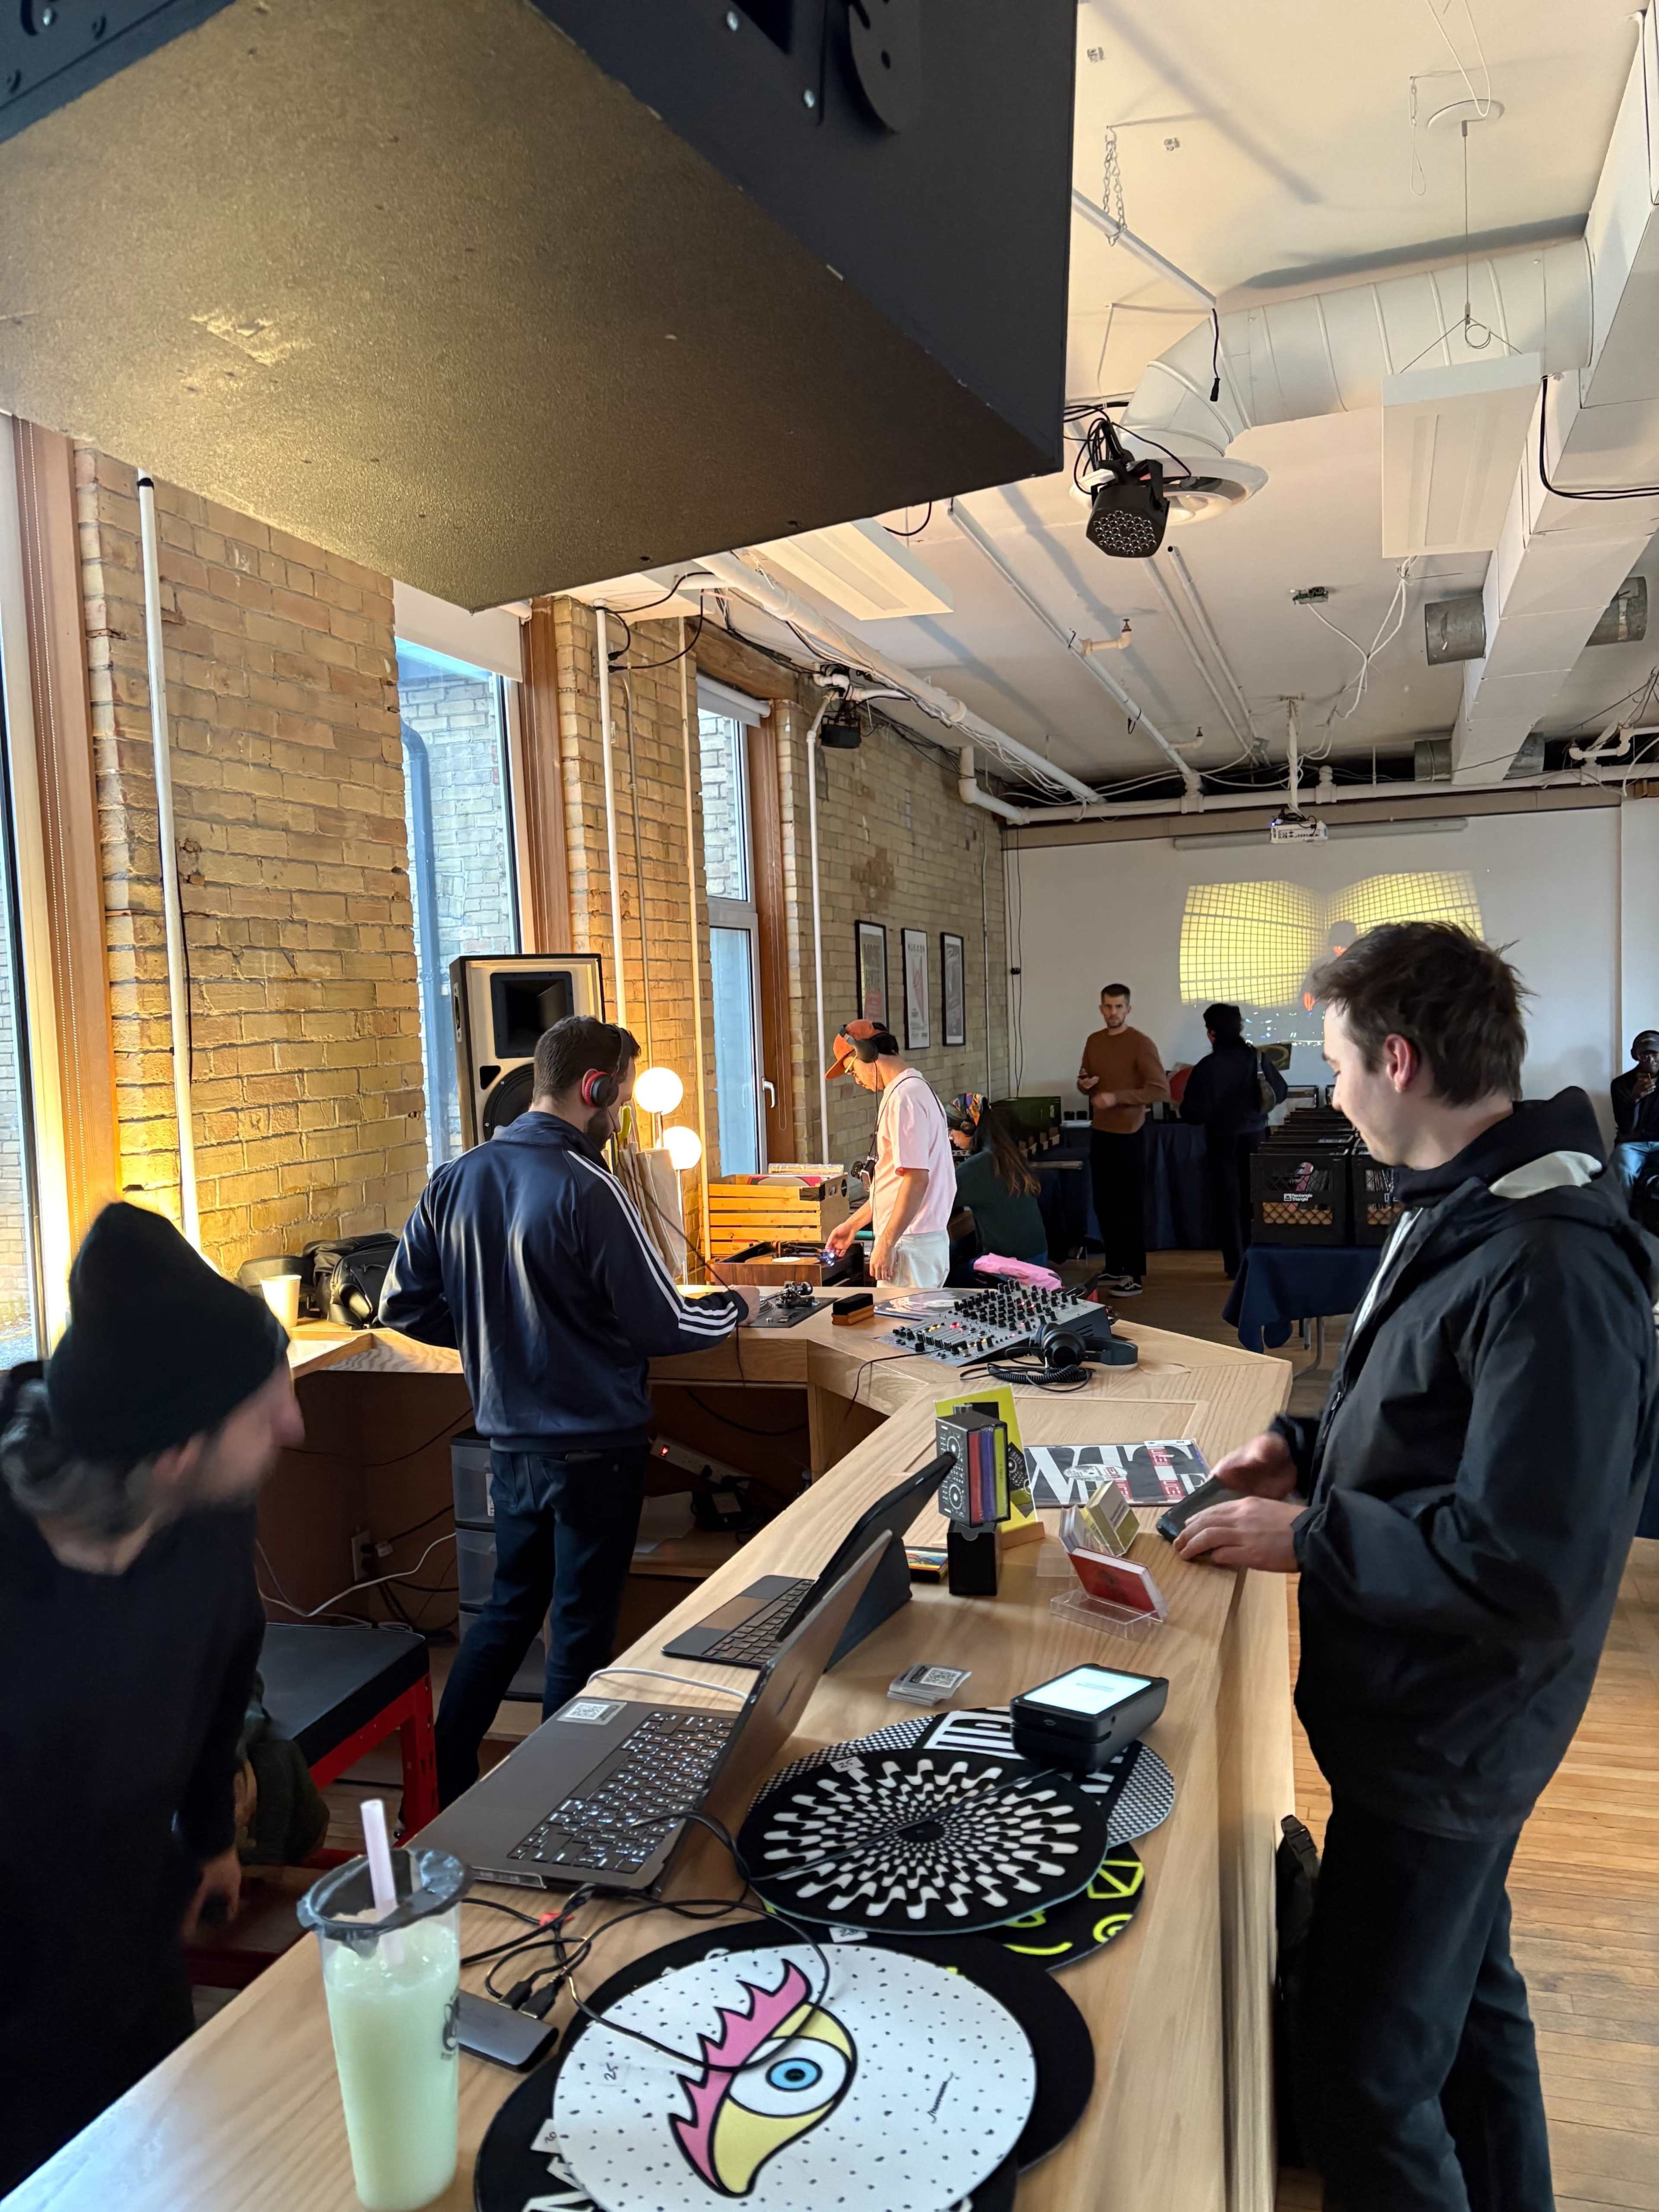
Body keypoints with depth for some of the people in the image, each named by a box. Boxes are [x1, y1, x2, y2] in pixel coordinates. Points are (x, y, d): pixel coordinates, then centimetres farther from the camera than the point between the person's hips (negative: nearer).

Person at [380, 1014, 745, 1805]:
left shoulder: (456, 1179, -1)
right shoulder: (587, 1189, -21)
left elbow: (405, 1306, 5)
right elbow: (661, 1326, -17)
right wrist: (733, 1308, 2)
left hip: (508, 1440, 6)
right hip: (593, 1448, -6)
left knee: (510, 1603, 23)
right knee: (581, 1626, 10)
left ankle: (443, 1780, 30)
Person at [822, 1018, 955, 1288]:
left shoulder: (904, 1097, -16)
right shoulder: (916, 1088, 16)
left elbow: (916, 1179, -23)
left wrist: (885, 1244, -20)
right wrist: (853, 1224, 26)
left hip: (910, 1245, -10)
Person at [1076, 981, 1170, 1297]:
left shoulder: (1141, 1044, -12)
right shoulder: (1094, 1041, 9)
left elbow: (1161, 1089, -17)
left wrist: (1117, 1097, -23)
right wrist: (1084, 1085, -4)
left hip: (1128, 1135, -7)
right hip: (1099, 1133, 7)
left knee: (1129, 1206, -3)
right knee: (1104, 1204, 13)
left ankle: (1135, 1277, 3)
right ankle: (1114, 1267, 25)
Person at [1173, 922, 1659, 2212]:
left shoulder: (1548, 1270, -30)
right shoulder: (1465, 1213, 2)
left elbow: (1526, 1568, -30)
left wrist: (1309, 1538, -21)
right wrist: (1314, 1447, 4)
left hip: (1444, 1740, -10)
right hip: (1427, 1710, 10)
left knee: (1366, 2077, 7)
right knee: (1466, 1997, 28)